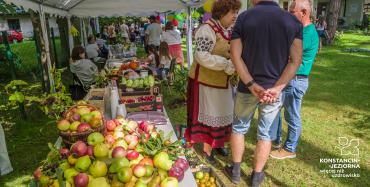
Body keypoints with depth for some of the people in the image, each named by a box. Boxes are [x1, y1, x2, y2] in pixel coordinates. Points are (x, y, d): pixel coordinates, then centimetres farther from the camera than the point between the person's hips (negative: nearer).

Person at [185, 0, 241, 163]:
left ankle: (218, 143, 38)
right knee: (208, 114, 4)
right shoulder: (207, 29, -19)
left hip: (223, 81, 8)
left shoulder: (229, 31, 7)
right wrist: (226, 64, -29)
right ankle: (207, 148, 22)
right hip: (206, 80, -8)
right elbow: (202, 56, -27)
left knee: (222, 112, 18)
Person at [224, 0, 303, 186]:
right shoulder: (293, 21, -2)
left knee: (239, 128, 19)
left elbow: (235, 56, -12)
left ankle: (235, 171, 31)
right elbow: (295, 61, -9)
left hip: (247, 88, -1)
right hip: (275, 89, 1)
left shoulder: (243, 17, -6)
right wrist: (276, 88, -13)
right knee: (265, 134, 15)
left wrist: (251, 85, -14)